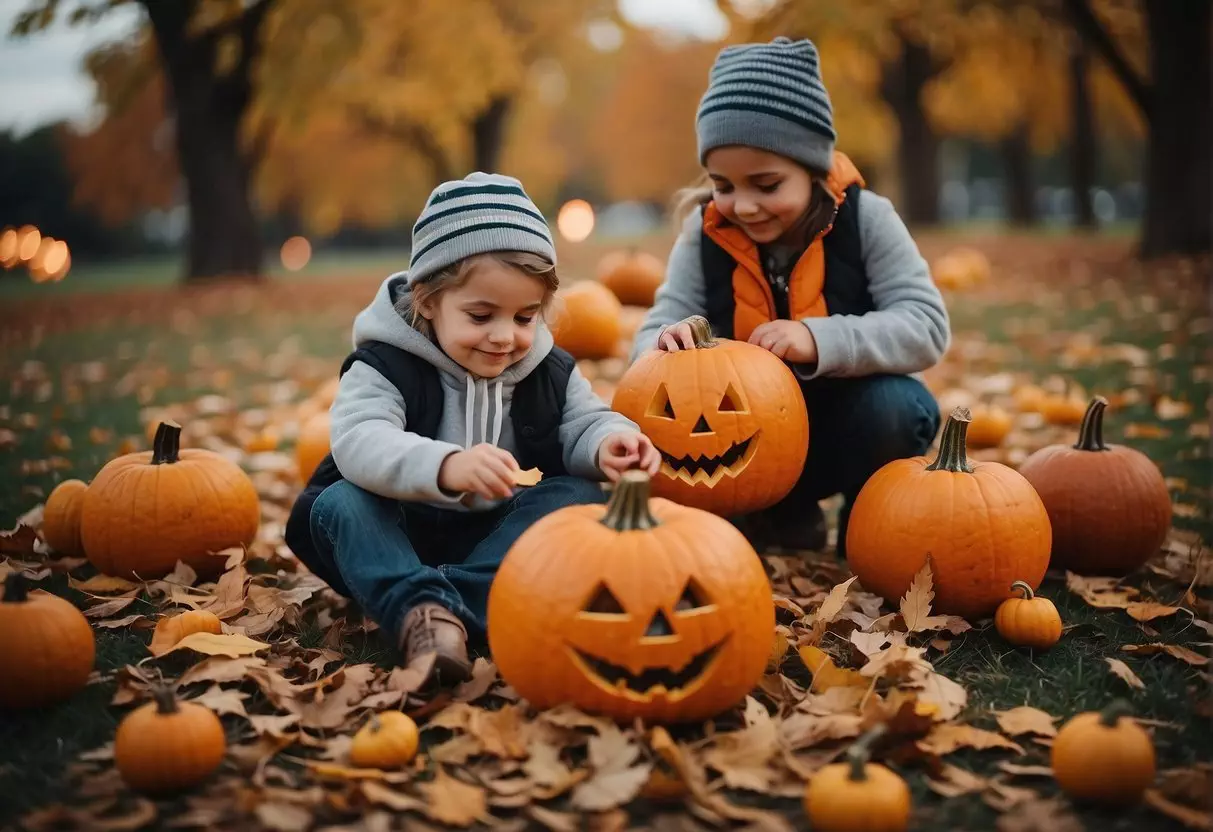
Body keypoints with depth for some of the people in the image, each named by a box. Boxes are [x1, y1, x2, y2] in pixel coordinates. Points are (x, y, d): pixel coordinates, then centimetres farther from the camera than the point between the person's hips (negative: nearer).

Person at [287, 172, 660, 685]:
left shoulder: (551, 372, 1)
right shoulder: (384, 366, -15)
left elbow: (584, 422, 1)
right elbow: (359, 442, -32)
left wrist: (608, 444, -27)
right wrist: (447, 467, -52)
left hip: (503, 535, 3)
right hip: (403, 534, -3)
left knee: (580, 496, -21)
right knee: (341, 502, -28)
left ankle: (456, 601, -37)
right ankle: (419, 606, -48)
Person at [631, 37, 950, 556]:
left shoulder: (865, 220, -15)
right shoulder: (704, 235, -10)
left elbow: (926, 326, -23)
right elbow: (654, 333, -13)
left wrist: (820, 340, -40)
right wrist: (669, 345, -40)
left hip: (845, 427, -2)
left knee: (898, 407, -34)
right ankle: (782, 516, 1)